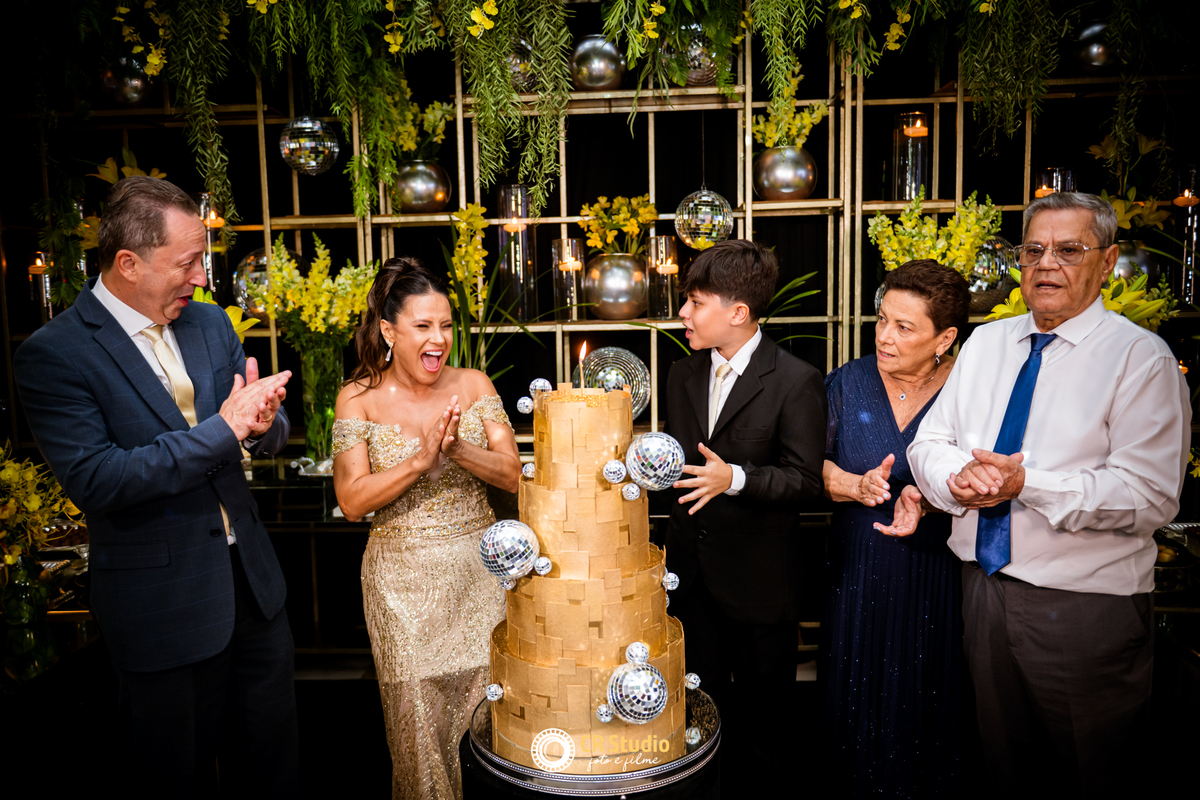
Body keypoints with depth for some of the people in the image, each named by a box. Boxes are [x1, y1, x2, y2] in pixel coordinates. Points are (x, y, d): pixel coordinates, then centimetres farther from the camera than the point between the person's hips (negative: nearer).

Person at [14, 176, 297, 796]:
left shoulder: (210, 323, 4)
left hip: (252, 578, 5)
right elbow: (94, 480, -23)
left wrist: (260, 424, -19)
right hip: (163, 606, -5)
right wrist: (223, 429, -25)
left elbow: (272, 431, 6)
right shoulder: (53, 354, -14)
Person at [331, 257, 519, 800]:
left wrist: (457, 448, -23)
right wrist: (421, 459, -24)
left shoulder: (473, 385, -1)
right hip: (404, 578, -1)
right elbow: (352, 501, -11)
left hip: (479, 569, 2)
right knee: (419, 724, 10)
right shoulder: (359, 398, -5)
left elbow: (512, 475, -5)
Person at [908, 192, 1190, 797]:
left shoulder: (1141, 356, -10)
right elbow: (929, 442, 6)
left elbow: (1150, 497, -18)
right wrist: (958, 478, -15)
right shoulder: (986, 342, 7)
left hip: (1085, 612, -5)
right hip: (983, 587, 5)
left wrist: (1026, 483, -26)